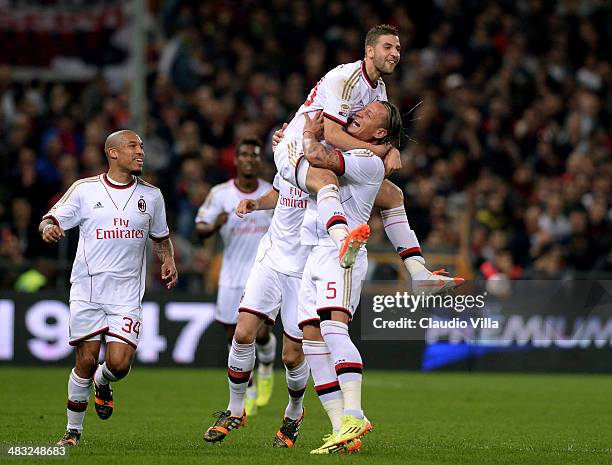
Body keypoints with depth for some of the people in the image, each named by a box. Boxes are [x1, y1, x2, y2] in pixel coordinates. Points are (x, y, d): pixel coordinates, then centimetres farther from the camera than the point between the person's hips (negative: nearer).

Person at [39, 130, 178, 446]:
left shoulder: (151, 195, 10)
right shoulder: (84, 189, 2)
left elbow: (161, 237, 23)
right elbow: (51, 220, 3)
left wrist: (168, 261, 4)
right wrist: (48, 228, -21)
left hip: (127, 295, 1)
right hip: (87, 291, -1)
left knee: (119, 364, -11)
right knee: (86, 361, -1)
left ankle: (102, 384, 26)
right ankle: (73, 430, 15)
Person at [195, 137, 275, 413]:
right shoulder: (220, 193, -3)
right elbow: (200, 228, -1)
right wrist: (214, 227, -22)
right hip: (232, 275, 1)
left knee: (261, 334, -12)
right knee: (234, 337, 3)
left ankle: (266, 368, 23)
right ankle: (248, 391, 23)